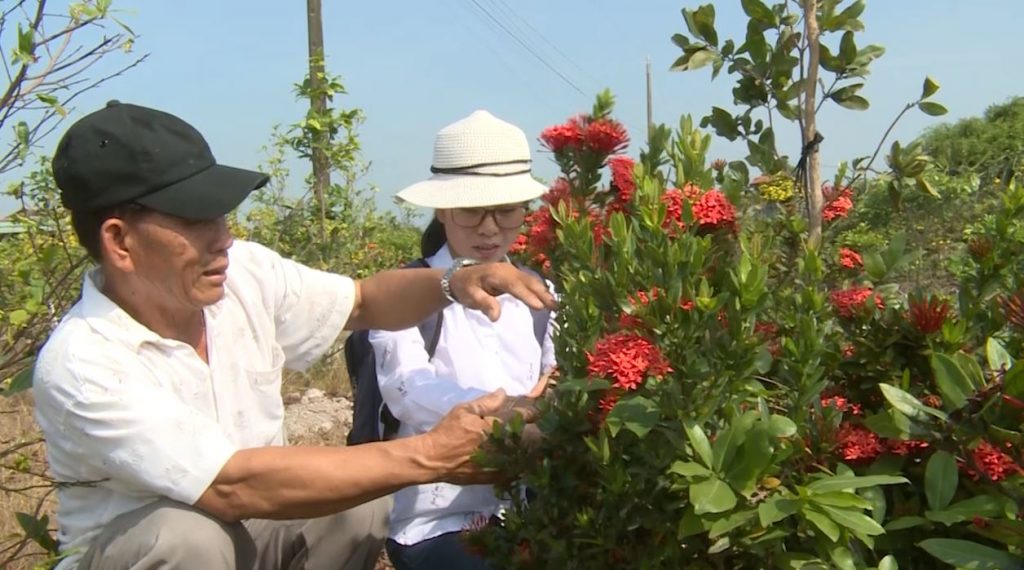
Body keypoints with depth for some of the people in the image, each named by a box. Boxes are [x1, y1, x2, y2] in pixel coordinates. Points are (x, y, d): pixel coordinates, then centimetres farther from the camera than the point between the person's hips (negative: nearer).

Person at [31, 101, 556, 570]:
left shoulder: (244, 271, -12)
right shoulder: (80, 365, -29)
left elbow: (365, 300, 3)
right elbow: (233, 485, -36)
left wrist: (452, 283, -20)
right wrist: (427, 455, -36)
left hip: (248, 524, 5)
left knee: (359, 501, -20)